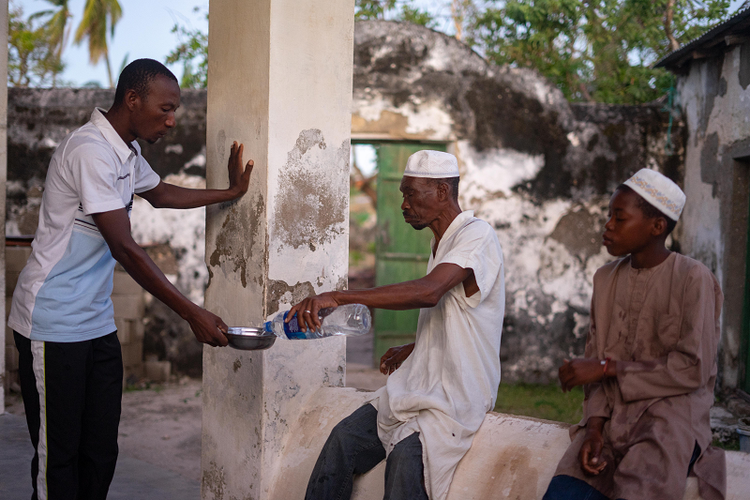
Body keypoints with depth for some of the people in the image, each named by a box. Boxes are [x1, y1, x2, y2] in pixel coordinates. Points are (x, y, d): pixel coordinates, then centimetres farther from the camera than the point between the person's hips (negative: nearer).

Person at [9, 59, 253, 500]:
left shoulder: (128, 152, 11)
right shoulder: (91, 151, -19)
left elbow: (160, 193, 33)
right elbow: (125, 249, -23)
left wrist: (231, 192, 30)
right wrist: (193, 314, -21)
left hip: (98, 323, 9)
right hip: (54, 326, -9)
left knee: (102, 451, 9)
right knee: (58, 456, 0)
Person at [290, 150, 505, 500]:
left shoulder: (477, 236, -14)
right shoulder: (439, 244, 16)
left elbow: (428, 292, -32)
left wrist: (339, 297, -35)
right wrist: (411, 350, 13)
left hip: (461, 394, -8)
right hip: (419, 386, 8)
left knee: (405, 455, -29)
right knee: (343, 438, -6)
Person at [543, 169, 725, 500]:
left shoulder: (693, 279, -7)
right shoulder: (606, 278, 12)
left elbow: (694, 369, -11)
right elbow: (595, 357, 10)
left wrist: (608, 368, -11)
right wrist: (594, 426, -5)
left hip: (670, 422, -4)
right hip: (611, 419, 4)